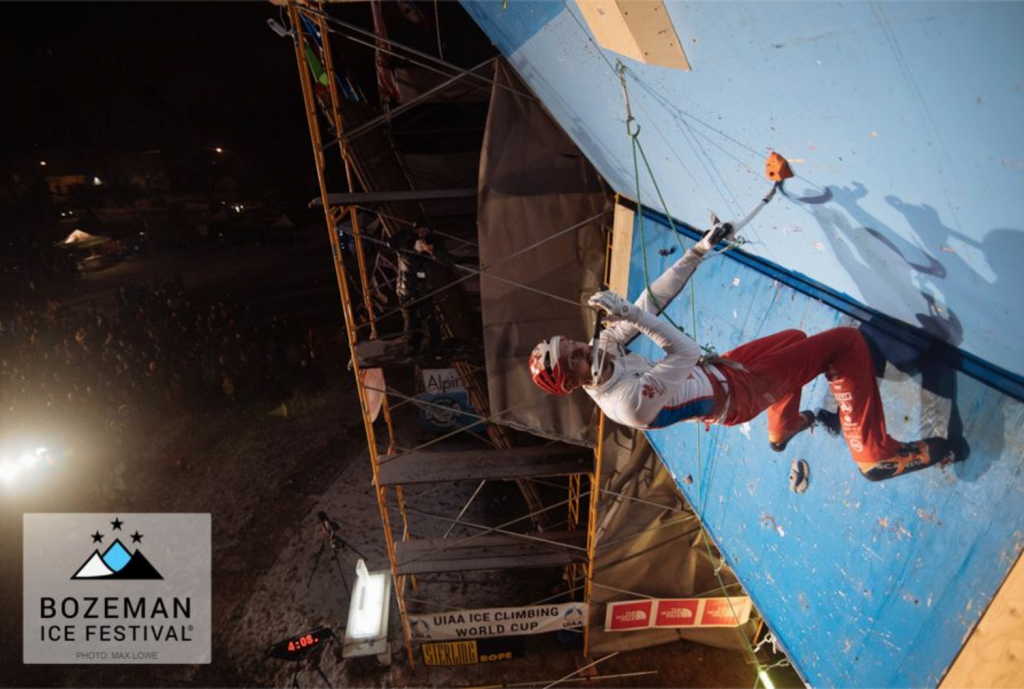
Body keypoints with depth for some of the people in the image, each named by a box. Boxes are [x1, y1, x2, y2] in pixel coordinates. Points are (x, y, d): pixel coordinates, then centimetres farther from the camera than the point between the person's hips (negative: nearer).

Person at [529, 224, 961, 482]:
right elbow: (686, 353, -31)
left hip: (716, 370, 9)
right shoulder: (630, 404, -35)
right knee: (845, 341, -10)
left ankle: (782, 430, 48)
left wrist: (699, 250, -11)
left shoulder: (604, 349, -11)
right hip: (736, 393, -8)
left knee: (793, 340, 31)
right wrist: (630, 313, -35)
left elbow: (652, 302, -11)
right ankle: (876, 455, 3)